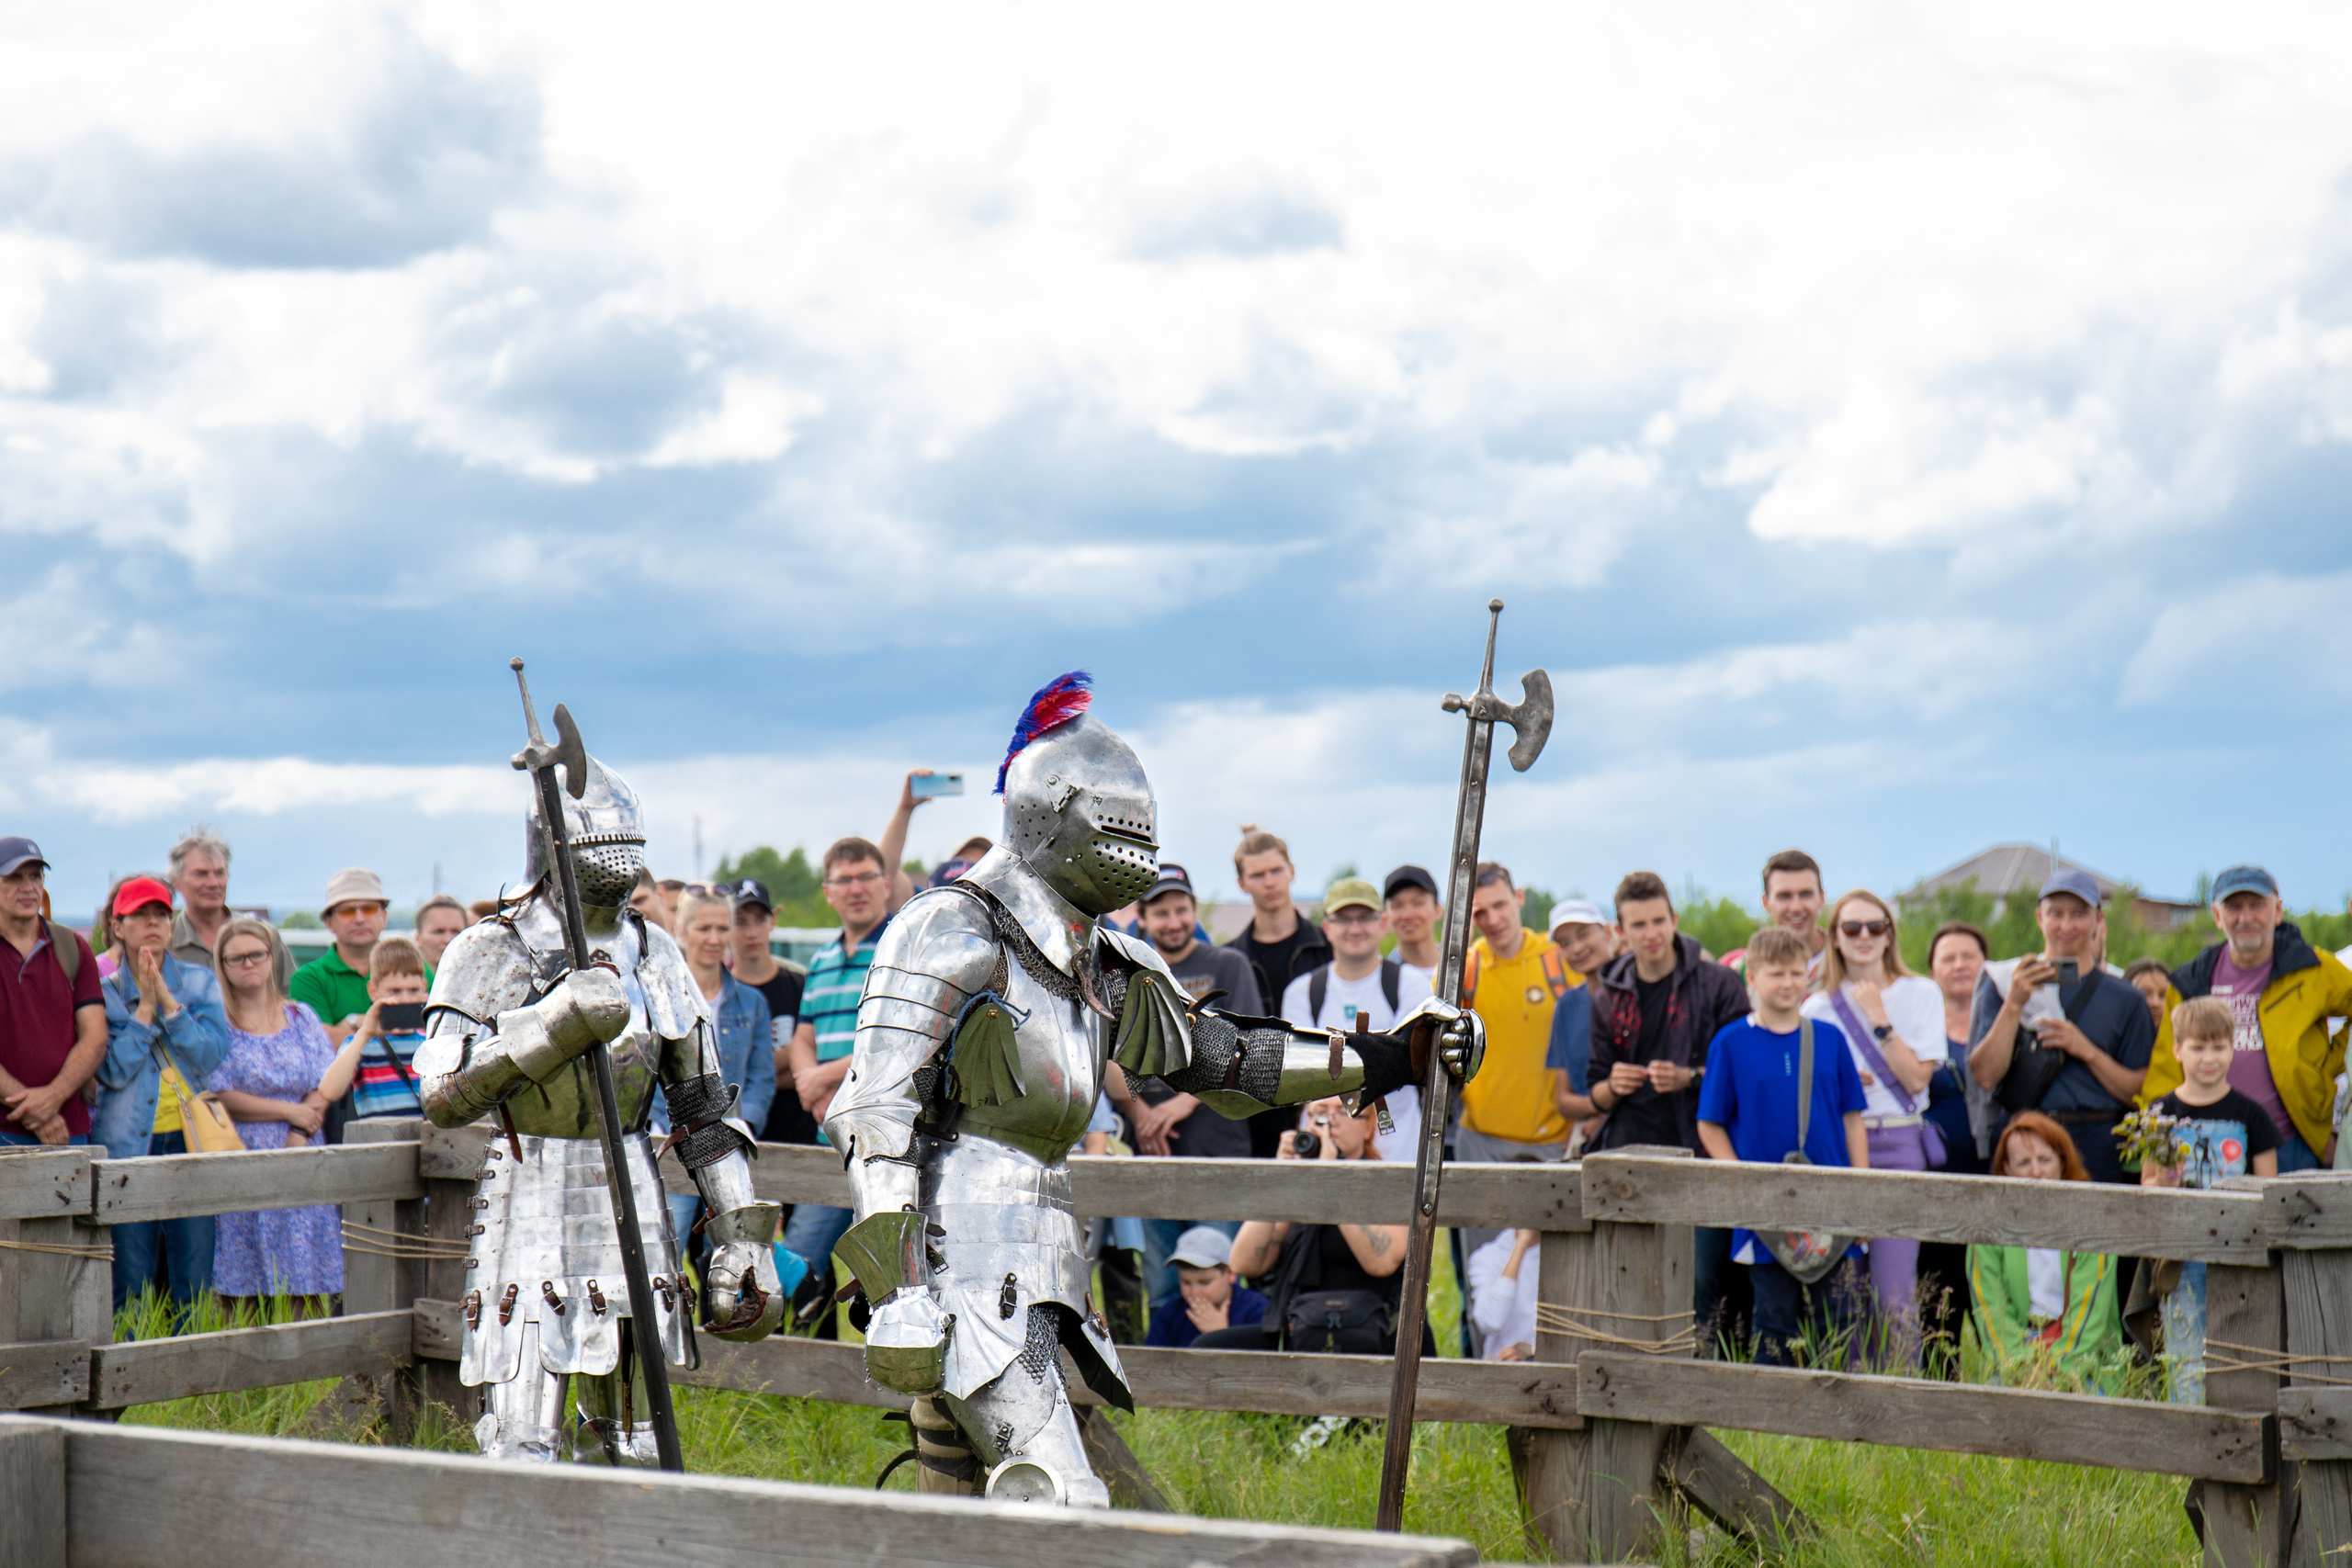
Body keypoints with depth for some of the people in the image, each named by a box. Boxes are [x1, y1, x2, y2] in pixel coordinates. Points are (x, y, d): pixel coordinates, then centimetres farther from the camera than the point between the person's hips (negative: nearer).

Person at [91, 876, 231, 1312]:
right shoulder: (103, 991, 4)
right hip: (128, 1145, -2)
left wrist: (167, 1001, -10)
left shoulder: (200, 982, 9)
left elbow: (211, 1056, -5)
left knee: (194, 1284, 2)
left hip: (191, 1143, 2)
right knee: (130, 1287, 0)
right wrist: (144, 1008, -9)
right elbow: (113, 1071, -8)